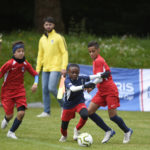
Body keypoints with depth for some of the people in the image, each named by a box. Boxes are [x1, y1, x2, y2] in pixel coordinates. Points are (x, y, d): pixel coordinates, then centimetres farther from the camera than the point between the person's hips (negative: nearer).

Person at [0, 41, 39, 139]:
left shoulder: (25, 64, -5)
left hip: (20, 91, 3)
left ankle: (11, 132, 6)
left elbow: (35, 74, 4)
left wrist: (35, 84, -15)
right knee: (10, 115, -1)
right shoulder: (9, 64, -17)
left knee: (21, 113, -13)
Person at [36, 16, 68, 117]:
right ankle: (46, 112, 8)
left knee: (52, 88, -16)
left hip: (56, 68, -6)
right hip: (45, 69, 6)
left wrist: (64, 67, -15)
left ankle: (63, 104, 6)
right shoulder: (42, 39, 14)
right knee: (45, 90, 2)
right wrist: (37, 69, 14)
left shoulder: (58, 38, -4)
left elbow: (65, 53, -6)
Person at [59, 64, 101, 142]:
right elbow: (72, 88, -41)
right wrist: (84, 86, -54)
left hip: (80, 102, 2)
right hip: (68, 105, -2)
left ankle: (77, 129, -1)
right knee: (64, 126, 7)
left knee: (85, 115, -31)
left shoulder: (81, 78, -12)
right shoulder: (67, 80, -23)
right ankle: (64, 136, 45)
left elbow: (91, 77, 1)